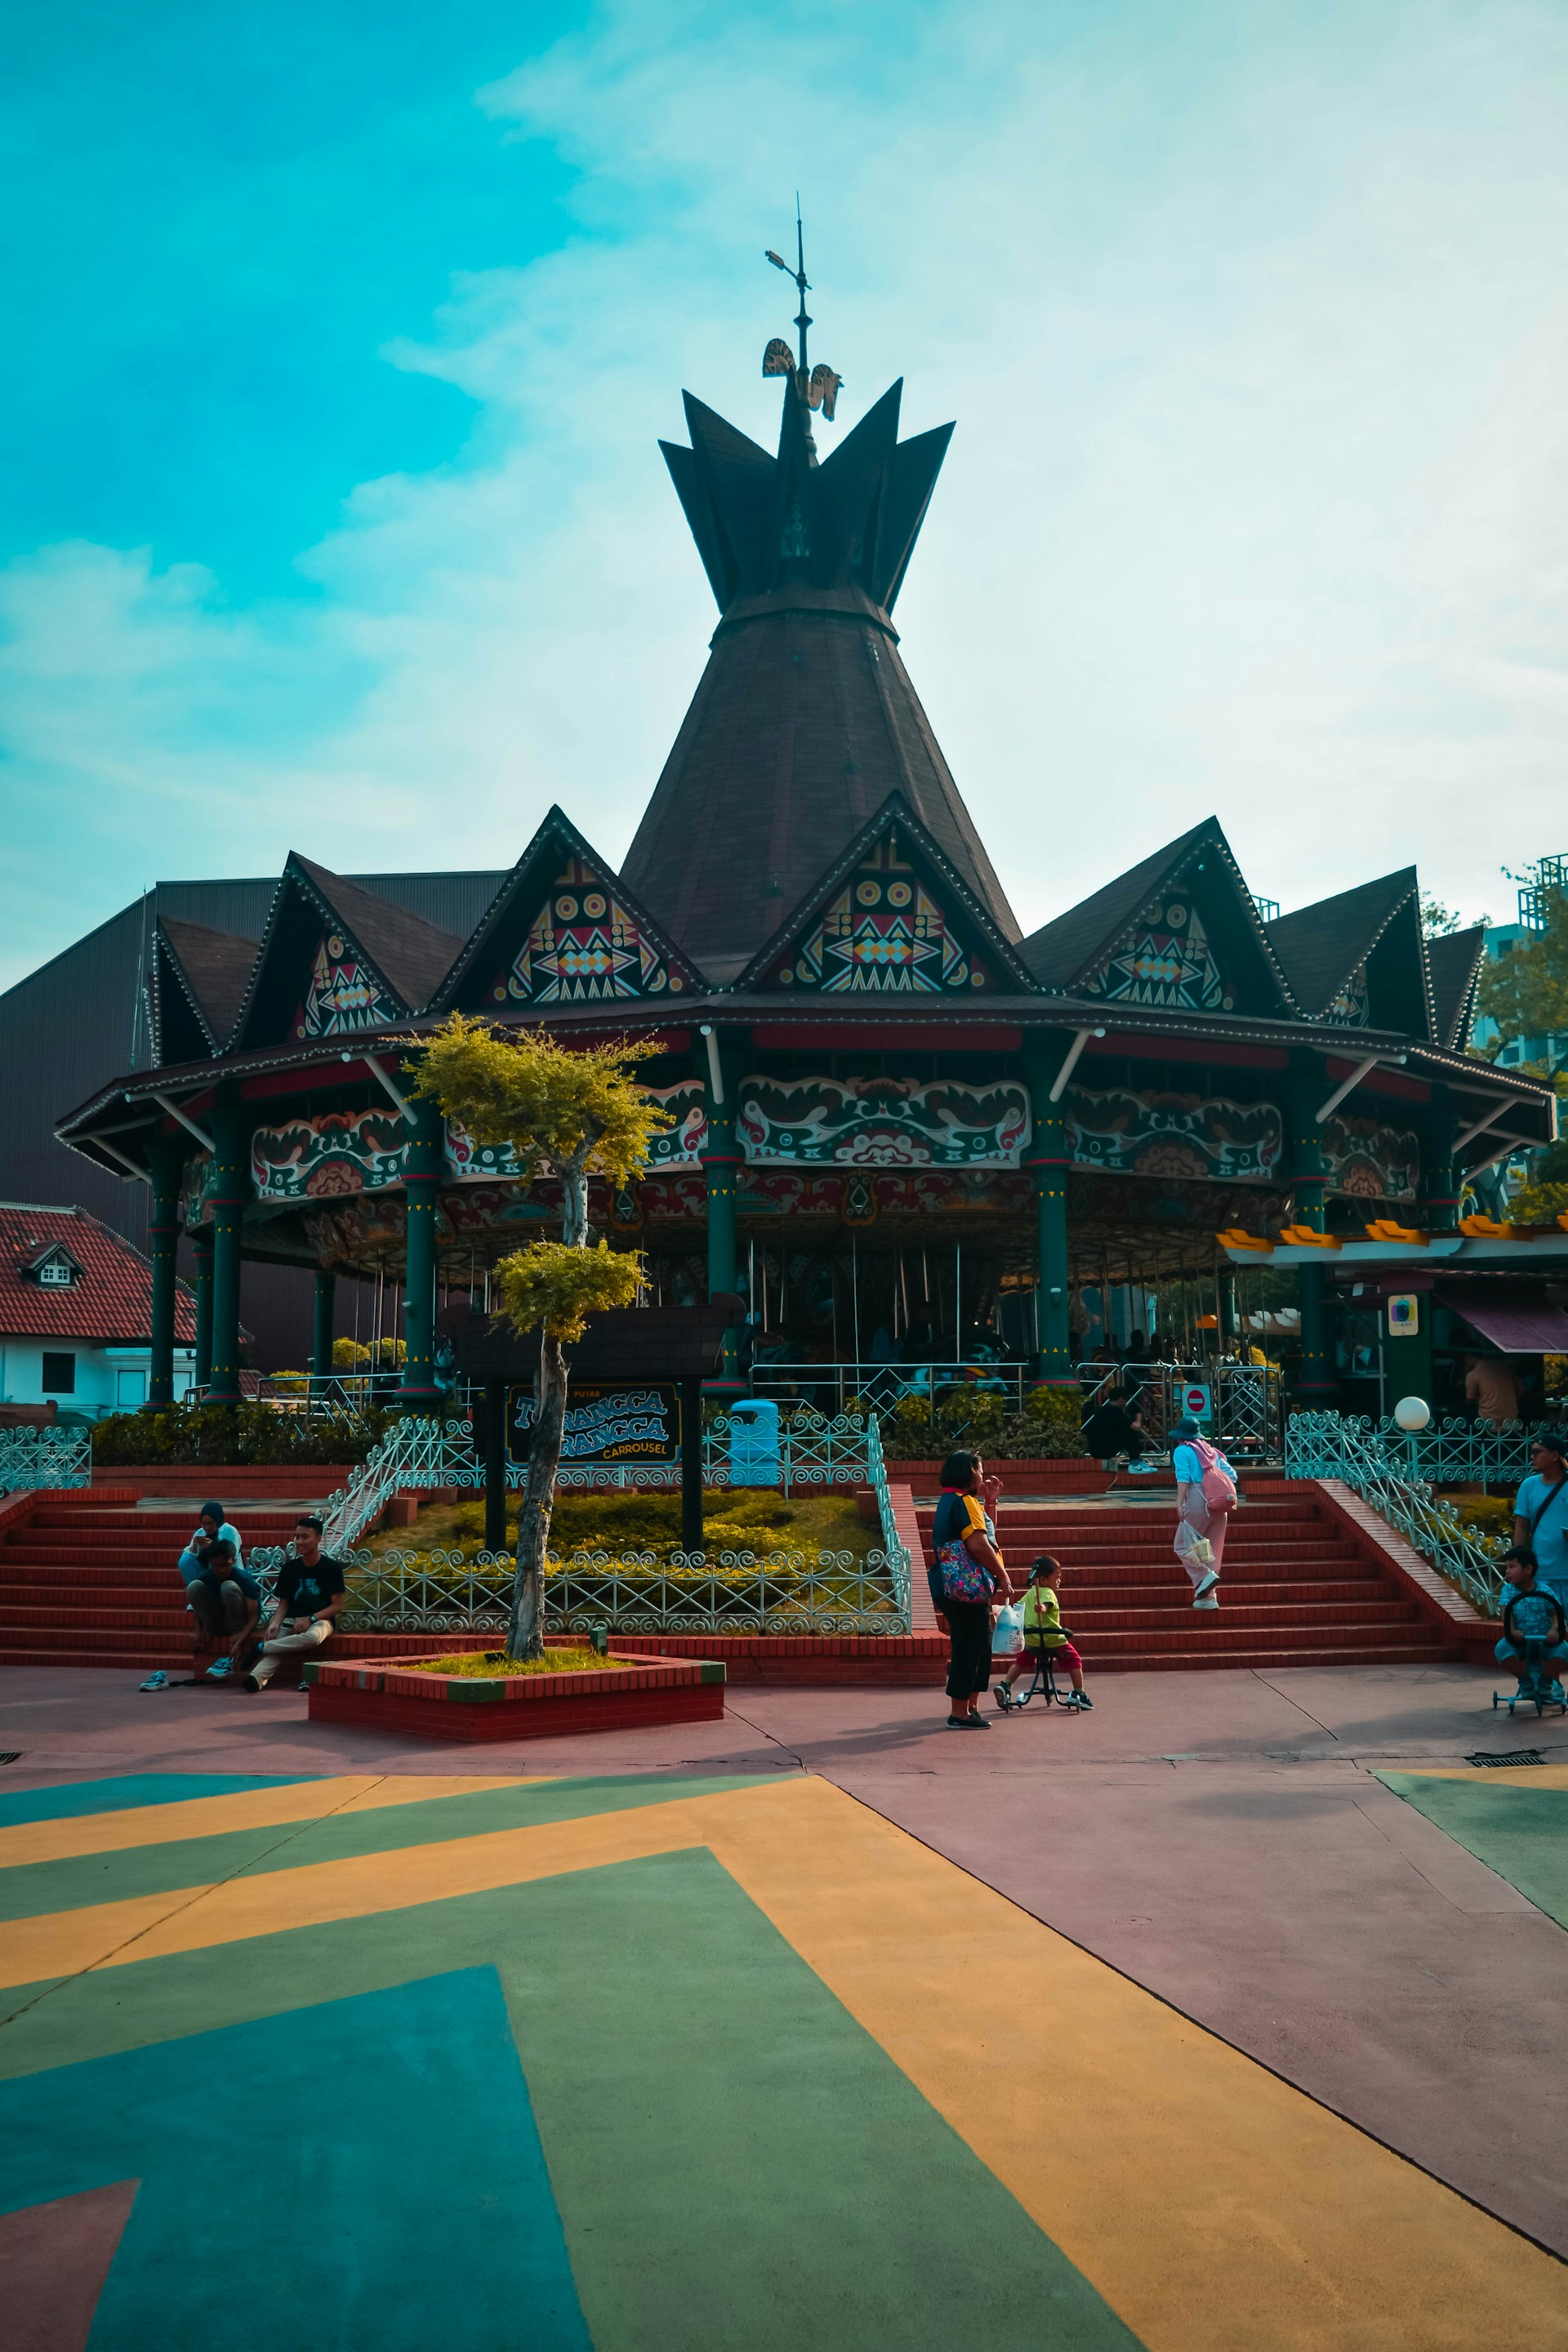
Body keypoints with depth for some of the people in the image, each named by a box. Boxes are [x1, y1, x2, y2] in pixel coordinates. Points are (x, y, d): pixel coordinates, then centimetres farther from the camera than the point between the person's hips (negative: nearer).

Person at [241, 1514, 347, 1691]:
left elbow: (336, 1605, -4)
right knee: (275, 1648, -31)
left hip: (320, 1620, -3)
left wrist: (310, 1619, -17)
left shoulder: (332, 1568, -3)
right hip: (291, 1621, 3)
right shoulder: (289, 1568, 7)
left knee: (313, 1637, -40)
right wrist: (275, 1624, -12)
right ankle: (257, 1677, -56)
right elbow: (283, 1603, 8)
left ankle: (261, 1648, -31)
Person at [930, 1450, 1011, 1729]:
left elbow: (987, 1535, 26)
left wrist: (990, 1502, 20)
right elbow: (978, 1544, -22)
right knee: (969, 1648, -6)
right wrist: (1003, 1576, -15)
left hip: (955, 1588, 11)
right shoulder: (965, 1502, -12)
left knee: (980, 1647, 16)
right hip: (968, 1588, -11)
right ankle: (960, 1714, -2)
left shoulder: (950, 1501, 20)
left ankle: (971, 1707, 23)